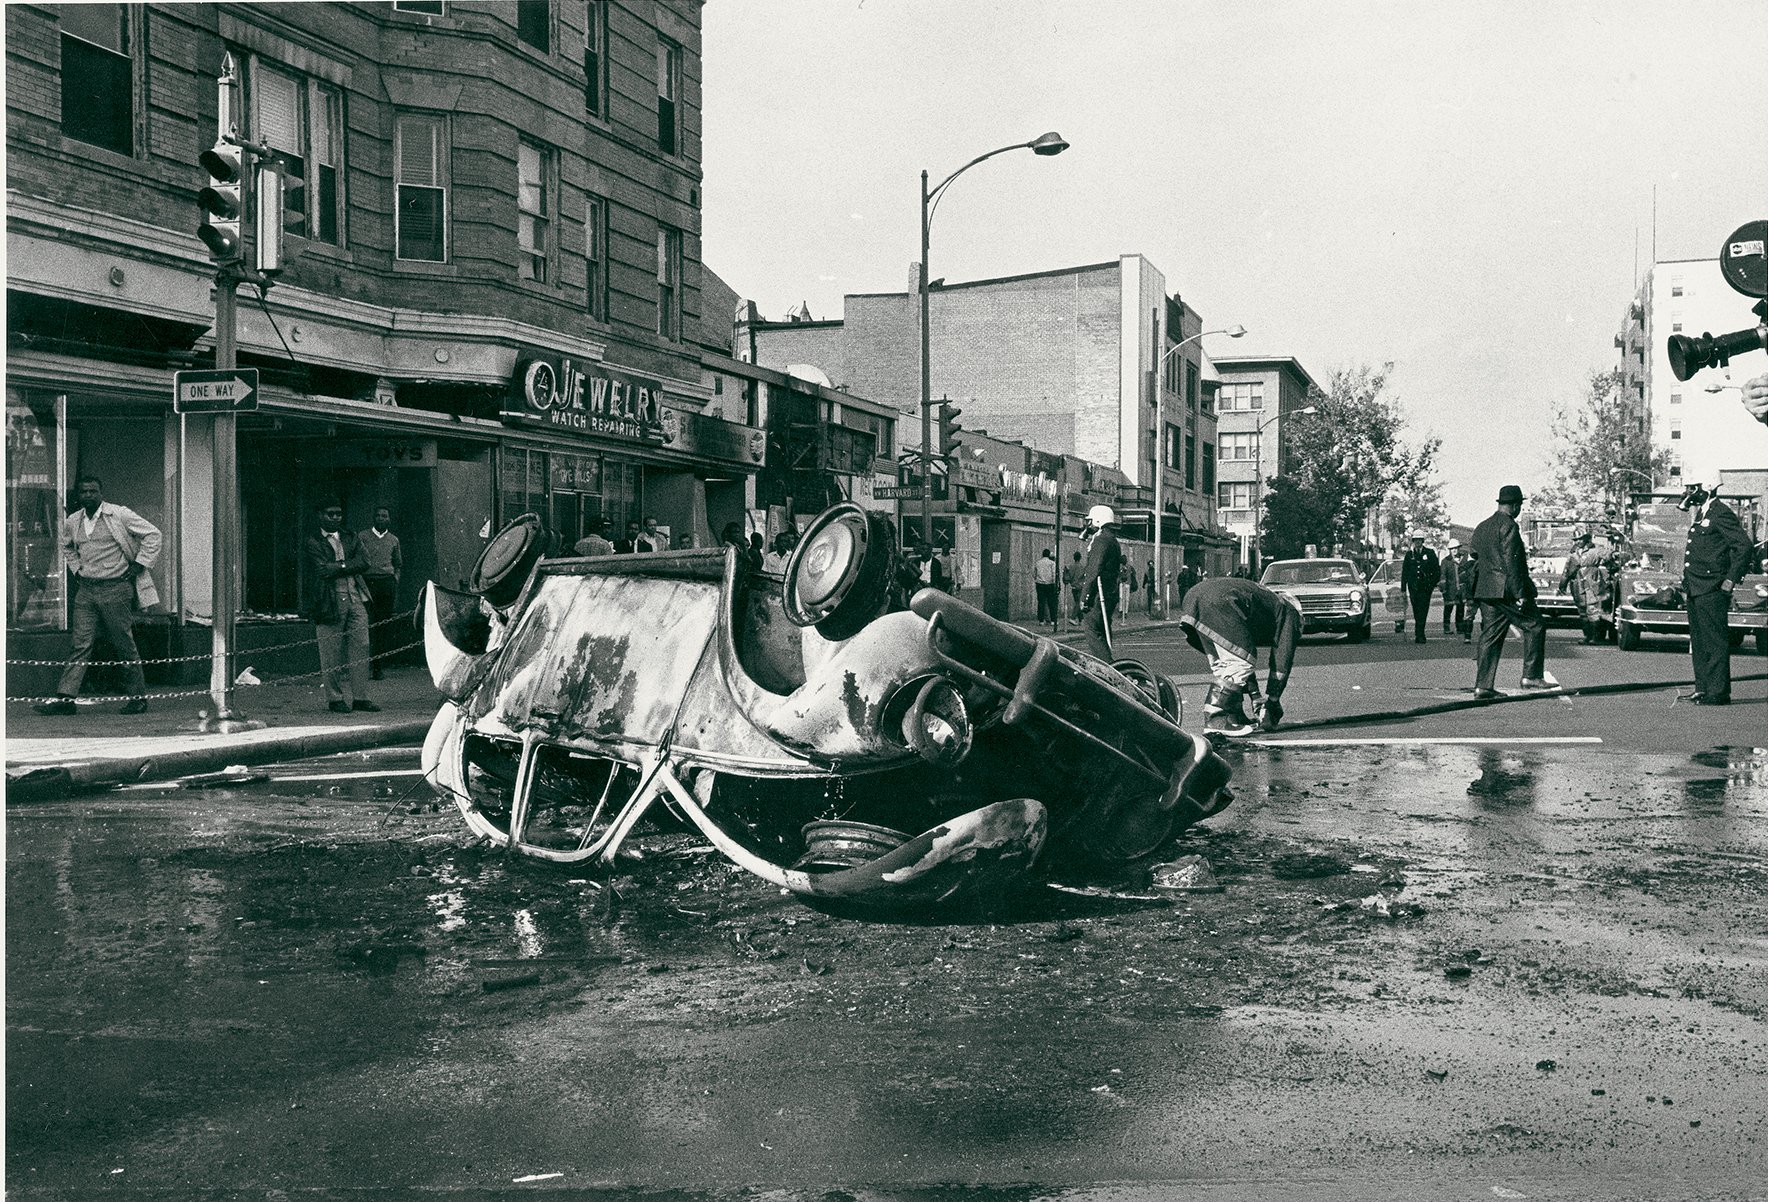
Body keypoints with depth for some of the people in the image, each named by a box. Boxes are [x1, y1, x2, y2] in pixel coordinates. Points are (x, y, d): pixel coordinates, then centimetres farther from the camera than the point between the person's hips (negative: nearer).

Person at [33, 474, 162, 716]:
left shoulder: (120, 515, -6)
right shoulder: (72, 522, 9)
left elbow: (152, 533, -3)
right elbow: (67, 546, 30)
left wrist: (139, 564, -6)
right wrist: (76, 569, 15)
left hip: (116, 589, -4)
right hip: (85, 590, 4)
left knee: (125, 646, 2)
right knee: (80, 644, -1)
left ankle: (139, 697, 10)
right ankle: (65, 697, -4)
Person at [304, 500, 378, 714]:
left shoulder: (351, 539, 17)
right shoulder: (312, 542, 2)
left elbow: (364, 563, 2)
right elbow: (323, 569, -11)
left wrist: (338, 567, -6)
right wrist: (348, 566, -2)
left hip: (356, 599, 4)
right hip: (329, 602, -4)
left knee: (361, 649, 1)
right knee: (331, 654, -1)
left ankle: (360, 697, 7)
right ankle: (335, 698, 8)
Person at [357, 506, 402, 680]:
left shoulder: (394, 540, 16)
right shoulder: (362, 536, 8)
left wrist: (396, 578, 10)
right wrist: (359, 577, -4)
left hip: (387, 583, 3)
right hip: (367, 582, -2)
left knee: (384, 626, 0)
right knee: (367, 624, -11)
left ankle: (378, 665, 5)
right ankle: (366, 664, -8)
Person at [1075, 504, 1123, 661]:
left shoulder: (1100, 540, -12)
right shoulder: (1112, 540, 20)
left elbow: (1094, 572, -19)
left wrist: (1085, 598, -18)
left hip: (1099, 595, -10)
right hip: (1110, 594, 10)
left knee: (1093, 633, -12)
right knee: (1102, 634, 14)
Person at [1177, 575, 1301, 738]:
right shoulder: (1290, 613, 21)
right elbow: (1282, 662, 15)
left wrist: (1256, 697, 39)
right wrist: (1272, 702, 21)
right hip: (1219, 602, -9)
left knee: (1224, 665, 19)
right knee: (1239, 663, -4)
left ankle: (1234, 717, 15)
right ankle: (1215, 721, -9)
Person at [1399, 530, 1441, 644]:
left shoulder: (1430, 553, 5)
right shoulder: (1409, 554, 10)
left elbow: (1437, 570, 8)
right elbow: (1404, 572, 11)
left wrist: (1433, 584, -2)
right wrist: (1403, 589, 6)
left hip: (1425, 588, -2)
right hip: (1413, 587, 2)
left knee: (1423, 611, -9)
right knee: (1416, 613, 3)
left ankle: (1419, 635, -11)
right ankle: (1420, 635, 11)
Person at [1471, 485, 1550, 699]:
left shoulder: (1481, 528, 16)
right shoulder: (1508, 526, -11)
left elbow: (1476, 561, 21)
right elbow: (1511, 562, -17)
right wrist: (1520, 594, -17)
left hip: (1485, 591, 8)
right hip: (1507, 591, -8)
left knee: (1490, 636, 7)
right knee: (1535, 626, 5)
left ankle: (1483, 686, 2)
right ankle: (1531, 675, 4)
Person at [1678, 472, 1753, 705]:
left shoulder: (1721, 514, -13)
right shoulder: (1700, 515, 16)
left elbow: (1745, 545, -18)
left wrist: (1730, 579, -17)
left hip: (1712, 592, -10)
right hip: (1695, 590, 10)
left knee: (1715, 643, -5)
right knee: (1699, 642, 14)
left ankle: (1718, 692, -2)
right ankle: (1703, 688, 22)